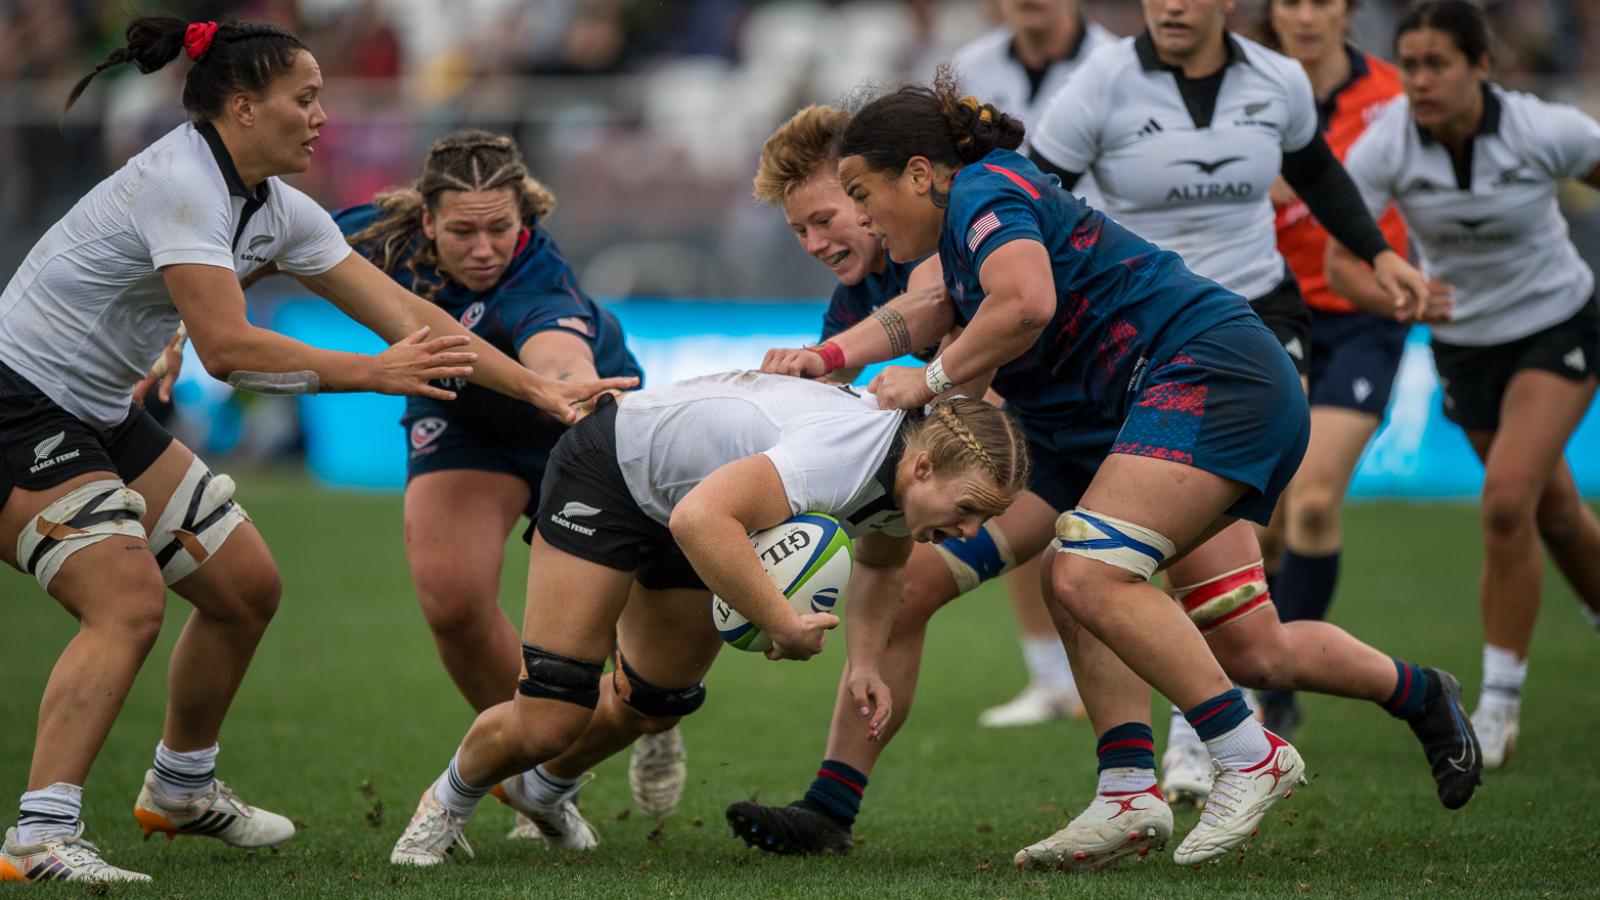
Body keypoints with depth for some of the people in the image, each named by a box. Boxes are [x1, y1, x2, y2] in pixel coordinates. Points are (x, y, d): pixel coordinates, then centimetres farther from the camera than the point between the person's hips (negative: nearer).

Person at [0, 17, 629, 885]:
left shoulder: (276, 211, 5)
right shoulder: (180, 182, -22)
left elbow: (408, 314, 8)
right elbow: (227, 348, -30)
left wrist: (539, 388, 5)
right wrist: (375, 372, -24)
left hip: (99, 418, 10)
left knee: (245, 585, 12)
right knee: (127, 601, -25)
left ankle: (181, 788, 30)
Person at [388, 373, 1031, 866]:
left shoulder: (907, 479, -12)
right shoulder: (846, 456, -41)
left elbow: (880, 562, 13)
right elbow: (701, 518, -53)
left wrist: (864, 662, -2)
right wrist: (785, 625, -46)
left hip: (688, 512, 8)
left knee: (653, 706, 18)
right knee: (549, 722, -10)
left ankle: (539, 789, 48)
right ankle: (449, 800, 21)